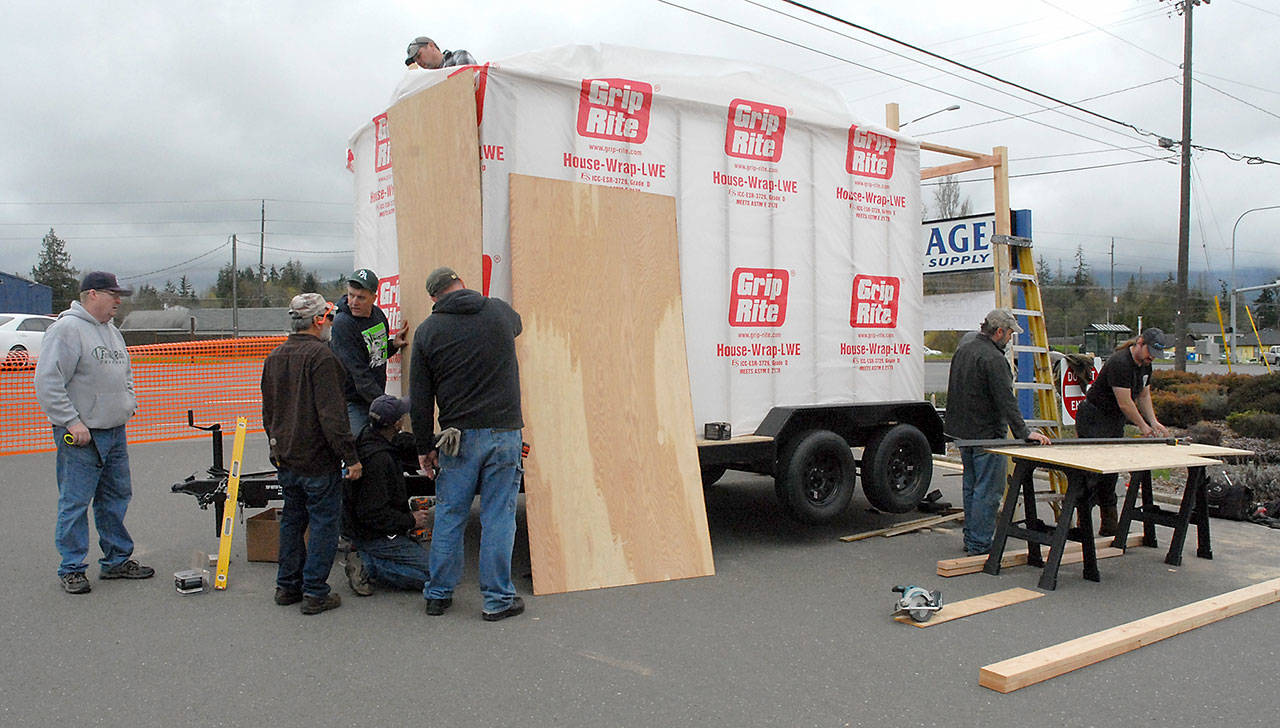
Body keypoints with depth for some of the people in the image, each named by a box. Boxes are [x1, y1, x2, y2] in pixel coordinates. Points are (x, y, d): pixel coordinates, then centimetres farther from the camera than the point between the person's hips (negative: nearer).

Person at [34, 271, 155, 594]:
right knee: (75, 503, 0)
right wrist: (72, 422, -19)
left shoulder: (111, 330, 15)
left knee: (117, 498, 14)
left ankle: (117, 560, 24)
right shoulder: (67, 328, -12)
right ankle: (71, 568, 11)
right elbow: (47, 383, -18)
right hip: (80, 435, -9)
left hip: (116, 433, 9)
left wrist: (129, 402, 13)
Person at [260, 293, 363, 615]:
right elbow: (331, 413, -21)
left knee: (292, 520, 18)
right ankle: (314, 593, 4)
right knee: (324, 522, 1)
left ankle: (287, 586, 26)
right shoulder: (320, 356, -16)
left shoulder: (274, 357, 11)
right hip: (317, 460, -8)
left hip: (285, 458, 8)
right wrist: (350, 456, -18)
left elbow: (268, 412, 19)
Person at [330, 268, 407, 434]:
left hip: (376, 399, 7)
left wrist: (393, 344, 0)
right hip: (352, 403, -7)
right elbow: (358, 372, -22)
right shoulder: (342, 324, -17)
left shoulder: (378, 314, 5)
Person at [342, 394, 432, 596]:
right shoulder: (378, 459, -28)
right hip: (374, 534, -10)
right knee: (432, 574, -10)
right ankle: (368, 566, -10)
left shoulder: (367, 437, 2)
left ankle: (364, 556, 9)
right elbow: (373, 514, -27)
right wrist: (410, 520, -15)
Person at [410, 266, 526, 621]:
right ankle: (498, 599, 11)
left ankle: (438, 594, 23)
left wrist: (424, 447, 10)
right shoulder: (500, 312, 3)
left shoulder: (427, 331, 2)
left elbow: (420, 399, 2)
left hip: (458, 436, 1)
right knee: (498, 517, 4)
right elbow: (517, 324, 30)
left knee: (449, 515, 12)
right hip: (504, 432, -1)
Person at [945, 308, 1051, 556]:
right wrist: (1024, 432, -23)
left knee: (972, 487, 17)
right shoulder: (993, 358, -19)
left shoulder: (963, 350, 12)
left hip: (963, 431, 10)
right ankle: (979, 544, -2)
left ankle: (971, 539, 24)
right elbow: (1006, 401, -24)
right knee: (988, 490, -4)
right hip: (986, 434, -10)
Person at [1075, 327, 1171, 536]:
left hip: (1115, 421, 9)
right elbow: (1124, 403, -22)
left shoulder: (1145, 364, 7)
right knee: (1093, 471, -11)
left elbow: (1144, 395, 14)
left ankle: (1110, 527, 15)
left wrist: (1154, 422, 2)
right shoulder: (1119, 363, -23)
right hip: (1093, 421, -9)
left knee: (1111, 474, 10)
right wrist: (1143, 426, -13)